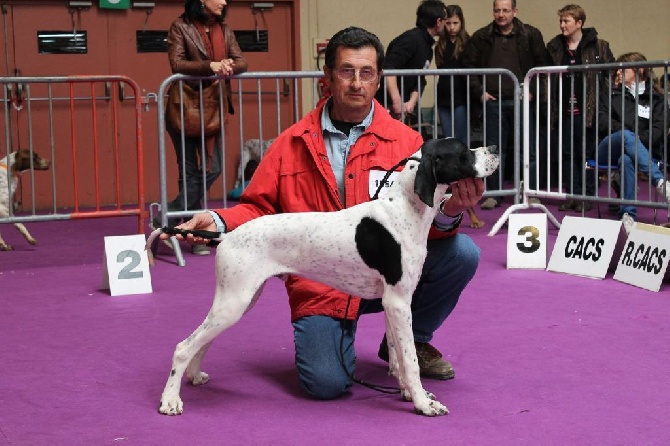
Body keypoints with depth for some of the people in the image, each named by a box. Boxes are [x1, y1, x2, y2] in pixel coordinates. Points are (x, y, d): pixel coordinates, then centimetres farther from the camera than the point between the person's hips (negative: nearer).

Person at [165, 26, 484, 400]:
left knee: (462, 253, -22)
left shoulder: (404, 140, 0)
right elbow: (259, 208, 6)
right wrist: (218, 222, -14)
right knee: (327, 384, -24)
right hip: (319, 285, -2)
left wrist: (448, 212, -29)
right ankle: (340, 333, 17)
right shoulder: (293, 144, 2)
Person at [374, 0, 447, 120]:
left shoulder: (428, 48, 14)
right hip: (387, 106, -9)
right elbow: (388, 68, -24)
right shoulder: (411, 38, -13)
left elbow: (419, 81, 11)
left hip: (404, 106, 9)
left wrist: (412, 102, -8)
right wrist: (397, 101, -28)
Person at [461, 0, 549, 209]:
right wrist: (479, 91, 2)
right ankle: (494, 194, 12)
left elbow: (542, 64, 4)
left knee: (528, 150, 1)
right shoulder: (481, 37, 5)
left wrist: (533, 90, -4)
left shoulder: (531, 35, 2)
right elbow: (468, 64, 9)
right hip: (493, 101, 1)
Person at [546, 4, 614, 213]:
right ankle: (572, 195, 15)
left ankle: (587, 196, 11)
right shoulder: (554, 47, 9)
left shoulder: (598, 46, -1)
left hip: (588, 110, -3)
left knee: (586, 154, 2)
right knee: (568, 154, 6)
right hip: (565, 110, 4)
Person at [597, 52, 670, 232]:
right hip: (609, 148, 1)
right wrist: (628, 135, -8)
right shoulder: (610, 92, 19)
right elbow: (602, 121, 6)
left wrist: (638, 139, -14)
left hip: (641, 149, -1)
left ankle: (628, 215, -42)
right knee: (626, 135, -36)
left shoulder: (655, 97, 15)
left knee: (626, 159, -40)